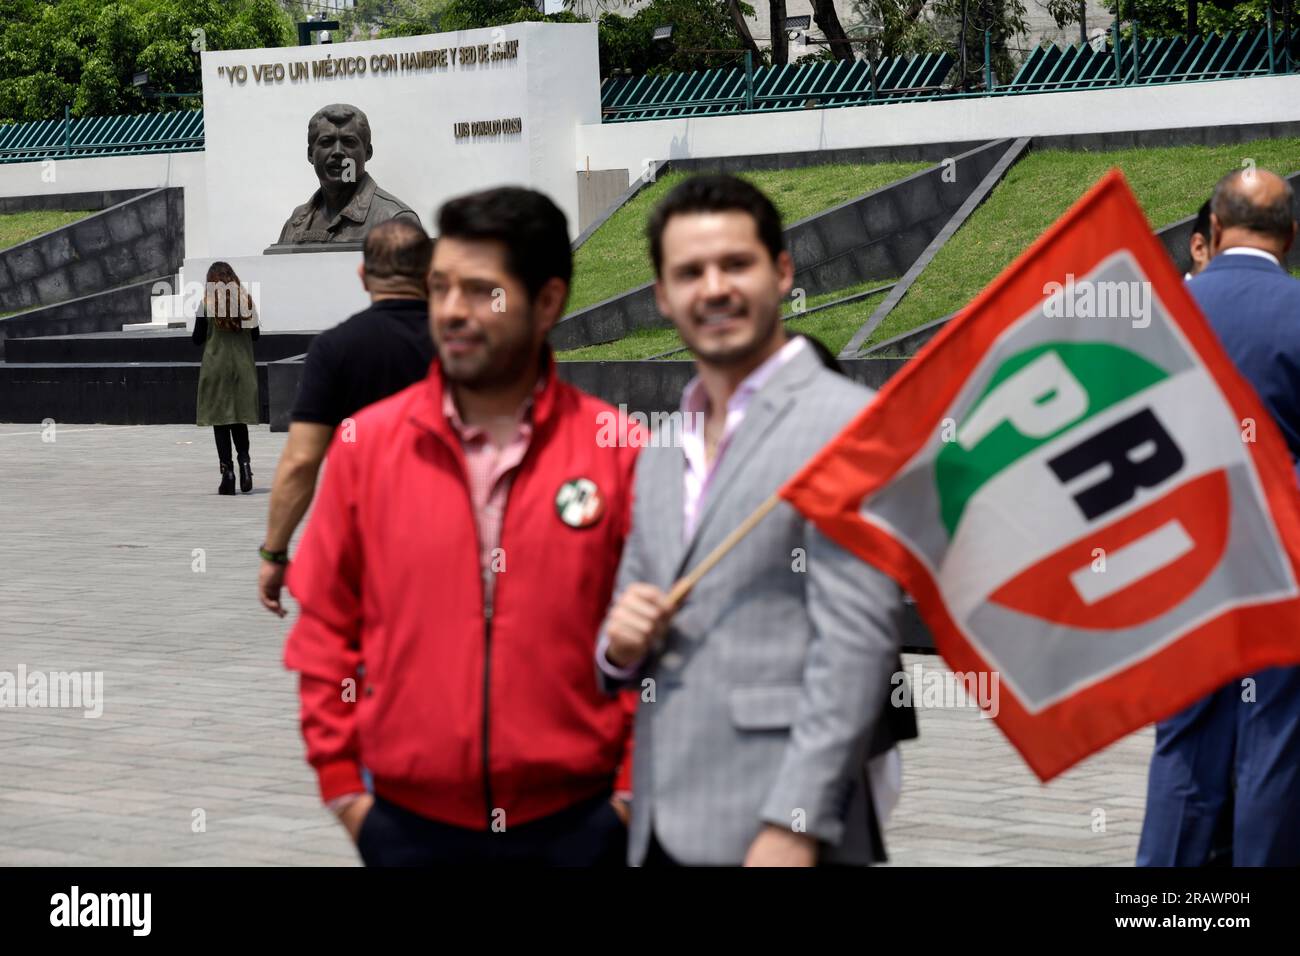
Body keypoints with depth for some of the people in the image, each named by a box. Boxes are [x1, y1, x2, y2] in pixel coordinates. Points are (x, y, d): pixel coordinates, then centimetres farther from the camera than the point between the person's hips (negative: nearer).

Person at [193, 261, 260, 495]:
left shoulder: (207, 302, -6)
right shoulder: (246, 300, 1)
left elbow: (197, 338, -4)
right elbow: (255, 335, 8)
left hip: (216, 366, -3)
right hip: (243, 366, 3)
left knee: (219, 418, 2)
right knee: (240, 417, 13)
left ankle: (227, 470, -4)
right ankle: (244, 459, -8)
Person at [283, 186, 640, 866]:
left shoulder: (618, 452, -2)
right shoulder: (366, 443, 2)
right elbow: (325, 626, 6)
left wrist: (633, 789, -2)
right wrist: (340, 784, 4)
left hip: (574, 824, -1)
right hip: (411, 826, 1)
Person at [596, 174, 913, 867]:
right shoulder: (662, 452, 16)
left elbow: (856, 642, -14)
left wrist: (795, 828, -19)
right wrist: (622, 645, 1)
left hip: (777, 834, -7)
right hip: (662, 833, 7)